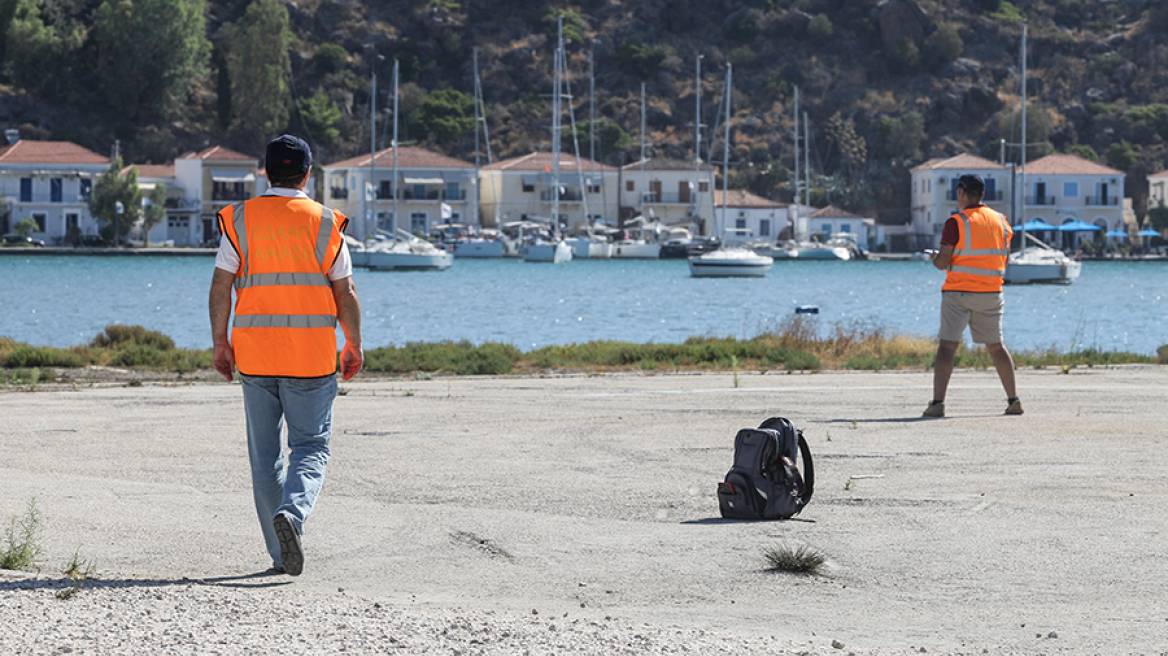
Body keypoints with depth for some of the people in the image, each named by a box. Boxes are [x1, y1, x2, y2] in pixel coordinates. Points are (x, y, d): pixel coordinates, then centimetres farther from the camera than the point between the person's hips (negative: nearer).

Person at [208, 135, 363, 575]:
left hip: (254, 353, 2)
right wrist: (354, 346, 11)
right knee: (311, 447, 5)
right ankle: (292, 513, -23)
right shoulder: (325, 223, -1)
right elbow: (345, 292, 1)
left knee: (264, 455, 10)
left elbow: (221, 286, -1)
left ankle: (281, 553, 10)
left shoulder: (239, 220, 2)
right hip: (312, 355, -1)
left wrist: (220, 342, 7)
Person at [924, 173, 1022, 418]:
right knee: (996, 347, 14)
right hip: (991, 294, 5)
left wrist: (935, 258, 10)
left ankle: (937, 402, -13)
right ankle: (1013, 400, 15)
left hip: (959, 292, -5)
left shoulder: (956, 222, -10)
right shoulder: (1001, 221, 6)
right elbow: (1004, 258, 14)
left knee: (947, 346, -5)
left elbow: (943, 263, -12)